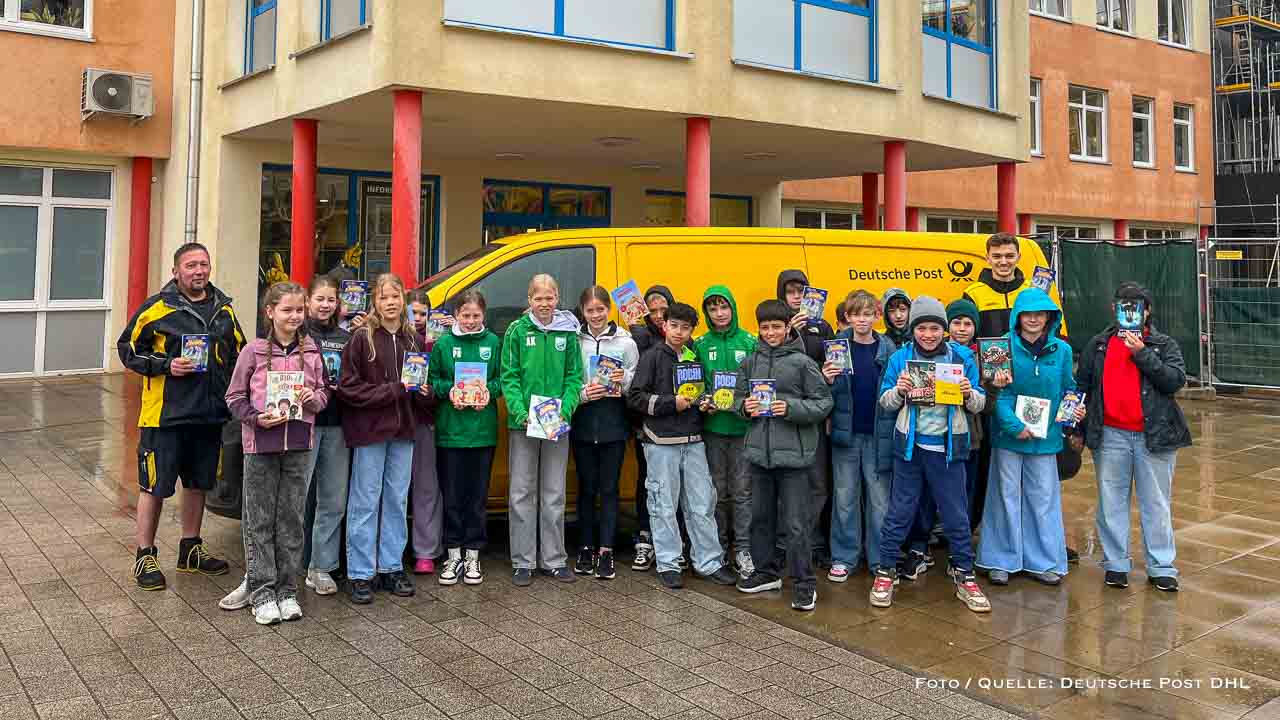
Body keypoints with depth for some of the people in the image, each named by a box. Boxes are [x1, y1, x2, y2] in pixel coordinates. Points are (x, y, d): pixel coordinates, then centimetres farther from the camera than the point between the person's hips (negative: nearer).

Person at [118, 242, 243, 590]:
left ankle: (191, 549, 30)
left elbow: (238, 351, 20)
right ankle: (145, 556, 16)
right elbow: (127, 348, -3)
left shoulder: (224, 309, 9)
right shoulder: (157, 308, -7)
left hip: (210, 414, 5)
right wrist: (166, 365, -17)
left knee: (198, 483, 16)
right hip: (166, 414, -5)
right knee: (154, 486, 2)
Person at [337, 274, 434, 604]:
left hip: (403, 430, 5)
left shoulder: (413, 340, 9)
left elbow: (425, 383, 18)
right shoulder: (361, 338, -5)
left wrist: (424, 392, -5)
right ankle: (361, 574, 9)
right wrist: (393, 390, -15)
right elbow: (348, 387, -10)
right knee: (365, 503, 1)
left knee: (397, 501, 11)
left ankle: (391, 567, 22)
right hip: (369, 429, -5)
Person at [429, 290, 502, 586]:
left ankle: (472, 556, 19)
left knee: (477, 495, 7)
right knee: (452, 495, 5)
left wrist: (489, 390, -12)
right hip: (449, 429, -1)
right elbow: (431, 379, 4)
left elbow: (502, 379, 8)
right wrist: (449, 390, -14)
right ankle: (453, 556, 17)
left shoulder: (493, 342, 4)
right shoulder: (443, 344, 2)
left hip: (482, 430, 1)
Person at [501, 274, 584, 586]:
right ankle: (523, 562, 13)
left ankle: (554, 559, 20)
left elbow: (574, 376, 3)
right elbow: (509, 376, -3)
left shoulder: (567, 332, 4)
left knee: (554, 494, 10)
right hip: (523, 424, -1)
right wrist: (521, 412, -16)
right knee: (522, 493, 4)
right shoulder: (517, 331, 0)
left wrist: (564, 410, -11)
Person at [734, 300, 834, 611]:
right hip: (759, 451, 5)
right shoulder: (751, 361, 7)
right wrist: (745, 406, -6)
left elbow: (823, 403, -6)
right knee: (761, 517, 16)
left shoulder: (802, 362, -6)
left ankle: (804, 584, 11)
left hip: (794, 455, -5)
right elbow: (738, 397, 15)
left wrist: (791, 408, -19)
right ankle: (767, 572, 33)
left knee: (796, 524, -1)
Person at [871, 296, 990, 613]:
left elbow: (979, 405, 4)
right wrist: (898, 391, -18)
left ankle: (964, 576, 22)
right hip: (910, 445, 0)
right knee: (900, 512, 8)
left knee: (956, 515, 9)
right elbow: (885, 402, 2)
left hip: (948, 447, 0)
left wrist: (970, 394, -18)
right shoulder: (900, 358, -1)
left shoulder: (962, 357, 0)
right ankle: (886, 572, 20)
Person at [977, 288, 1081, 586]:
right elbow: (999, 392, -10)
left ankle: (1042, 561, 23)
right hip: (1009, 434, -2)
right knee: (1007, 495, 8)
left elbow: (1067, 390, 11)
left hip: (1045, 437, 2)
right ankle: (1003, 560, 19)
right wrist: (1014, 425, -19)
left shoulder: (1062, 350, 2)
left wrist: (1074, 411, -8)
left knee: (1044, 497, 10)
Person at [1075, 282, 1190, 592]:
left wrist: (1142, 353, -17)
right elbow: (1082, 386, 10)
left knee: (1156, 504, 7)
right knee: (1111, 503, 8)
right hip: (1110, 436, 1)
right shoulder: (1098, 345, 7)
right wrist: (1078, 429, 7)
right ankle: (1115, 564, 18)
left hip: (1154, 436, -1)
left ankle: (1161, 568, 16)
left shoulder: (1165, 345, 3)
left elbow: (1176, 380, -12)